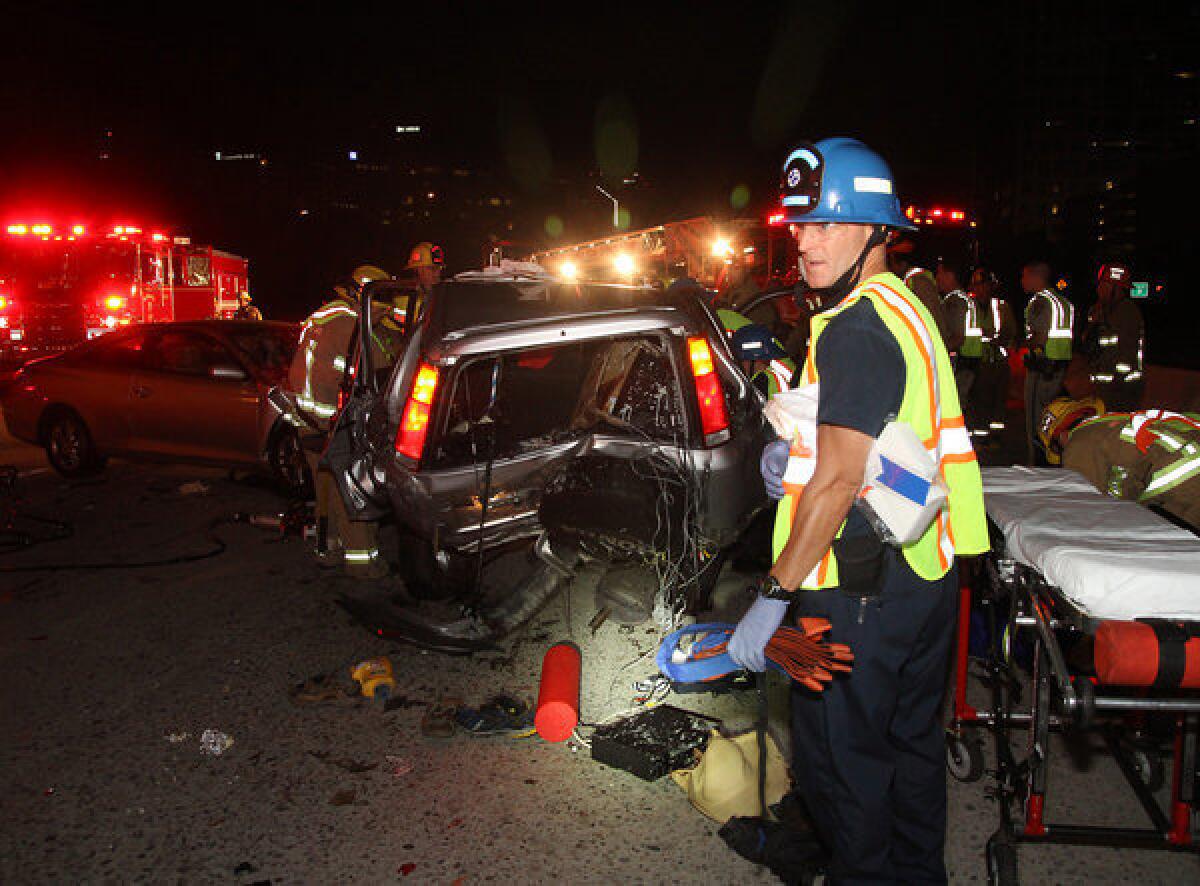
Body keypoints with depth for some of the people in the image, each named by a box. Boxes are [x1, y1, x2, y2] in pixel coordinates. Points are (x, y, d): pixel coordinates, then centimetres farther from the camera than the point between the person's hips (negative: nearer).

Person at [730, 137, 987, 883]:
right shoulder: (905, 308, 12)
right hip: (925, 570, 10)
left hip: (861, 594, -10)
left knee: (840, 759, 5)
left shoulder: (856, 330, -20)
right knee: (911, 739, 23)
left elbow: (838, 481, -24)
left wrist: (774, 597, -19)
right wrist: (793, 452, 6)